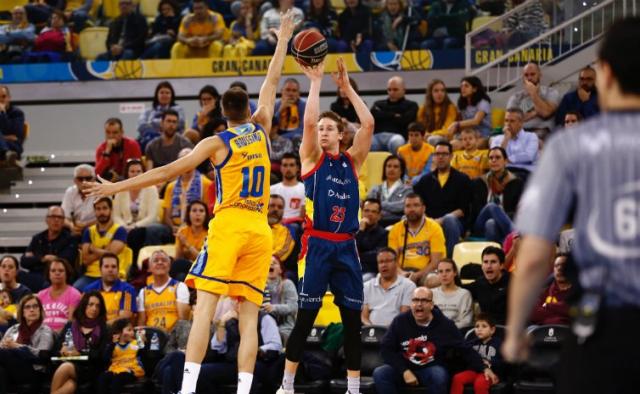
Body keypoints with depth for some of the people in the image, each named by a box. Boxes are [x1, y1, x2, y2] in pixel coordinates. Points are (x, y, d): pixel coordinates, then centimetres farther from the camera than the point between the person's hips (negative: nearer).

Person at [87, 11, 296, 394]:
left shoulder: (216, 143, 2)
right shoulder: (261, 130, 12)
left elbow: (168, 171, 0)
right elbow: (271, 83, 26)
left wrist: (118, 187, 4)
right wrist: (282, 42, 39)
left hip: (228, 224, -4)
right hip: (260, 230, 4)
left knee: (206, 304, -9)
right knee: (250, 316, 1)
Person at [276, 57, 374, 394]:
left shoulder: (352, 160, 11)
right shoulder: (312, 158, 4)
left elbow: (368, 124, 0)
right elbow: (308, 120, -12)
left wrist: (347, 87, 0)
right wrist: (316, 81, -8)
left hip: (346, 247, 3)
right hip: (317, 245, -3)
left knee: (353, 319, 4)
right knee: (305, 318, -2)